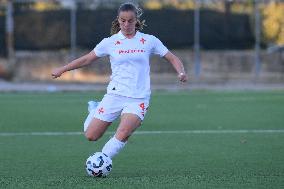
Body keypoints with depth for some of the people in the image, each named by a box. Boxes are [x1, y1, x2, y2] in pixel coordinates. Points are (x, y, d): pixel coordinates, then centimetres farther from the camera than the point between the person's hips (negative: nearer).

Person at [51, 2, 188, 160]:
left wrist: (181, 72, -10)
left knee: (123, 134, -27)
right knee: (91, 135, 0)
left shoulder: (149, 41, 4)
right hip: (115, 95, 1)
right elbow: (86, 59, 14)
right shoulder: (110, 42, 4)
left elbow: (172, 58, 9)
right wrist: (62, 70, 14)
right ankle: (94, 110, 33)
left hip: (139, 98, -1)